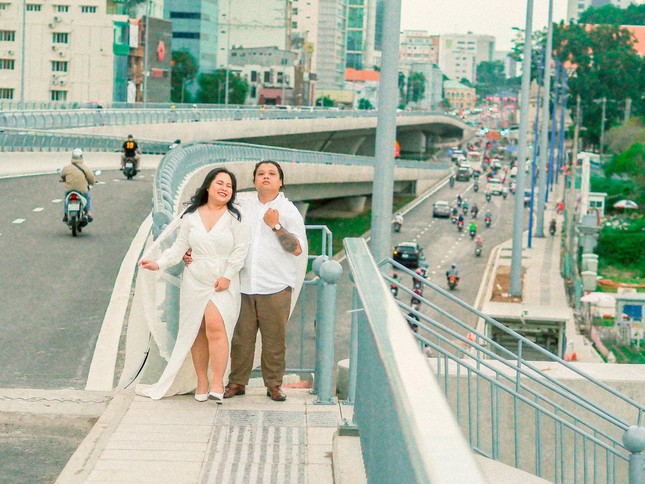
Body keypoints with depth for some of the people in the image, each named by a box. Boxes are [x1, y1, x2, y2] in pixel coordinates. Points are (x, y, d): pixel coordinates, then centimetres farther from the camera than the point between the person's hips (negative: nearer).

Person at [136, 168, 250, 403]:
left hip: (223, 283, -4)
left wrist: (227, 276, -11)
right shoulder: (191, 216, 9)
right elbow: (179, 247, 9)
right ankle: (201, 383, 11)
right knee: (197, 333, 4)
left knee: (216, 326, -19)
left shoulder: (234, 217, 0)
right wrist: (158, 263, -5)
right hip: (194, 282, 4)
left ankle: (217, 384, -19)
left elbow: (241, 249, -5)